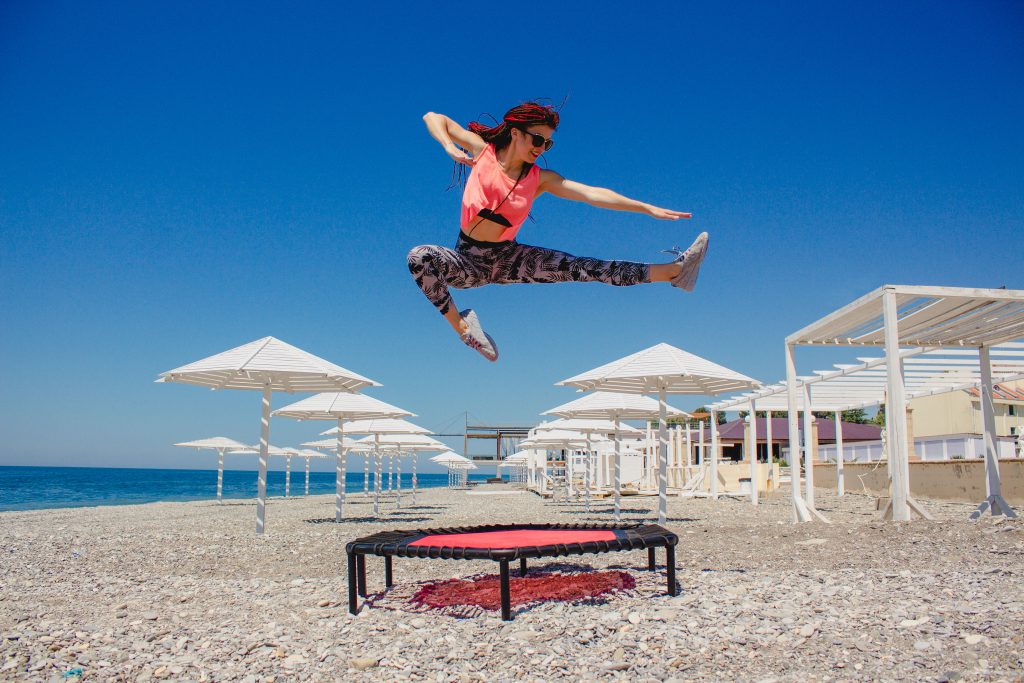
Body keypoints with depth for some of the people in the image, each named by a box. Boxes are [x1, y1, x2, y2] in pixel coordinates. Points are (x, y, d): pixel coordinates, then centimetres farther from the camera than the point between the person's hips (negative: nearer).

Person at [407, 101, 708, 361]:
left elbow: (591, 193, -12)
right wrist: (449, 147, -21)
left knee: (579, 268, -12)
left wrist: (646, 208, -21)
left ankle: (670, 272, -14)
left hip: (507, 258, 2)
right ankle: (460, 325, -18)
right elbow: (434, 118, 0)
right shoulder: (483, 150, -6)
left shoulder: (541, 179, -2)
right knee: (420, 256, -33)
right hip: (468, 261, -2)